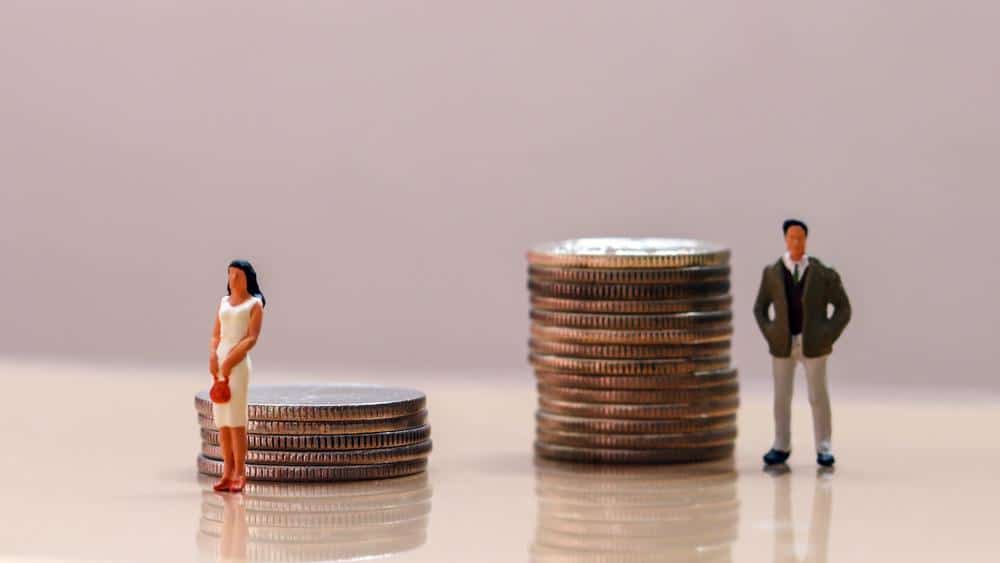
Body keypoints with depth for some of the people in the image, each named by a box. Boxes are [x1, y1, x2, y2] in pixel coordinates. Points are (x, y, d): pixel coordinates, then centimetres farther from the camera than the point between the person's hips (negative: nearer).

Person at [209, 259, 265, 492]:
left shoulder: (254, 304, 1)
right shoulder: (224, 302, 17)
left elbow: (252, 338, -8)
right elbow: (216, 335, 15)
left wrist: (229, 362, -16)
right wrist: (213, 356, -5)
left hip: (238, 362, -6)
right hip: (220, 362, 6)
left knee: (236, 420, -10)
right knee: (221, 420, 2)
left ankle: (240, 474, -8)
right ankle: (227, 473, 5)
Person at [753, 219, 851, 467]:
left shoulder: (824, 274, -6)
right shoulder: (772, 273, 0)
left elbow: (843, 308, 0)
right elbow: (760, 308, 11)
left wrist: (828, 337, -7)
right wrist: (770, 336, -1)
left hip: (813, 345, -2)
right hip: (782, 345, 2)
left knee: (818, 397, 3)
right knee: (781, 397, 7)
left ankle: (824, 449, 12)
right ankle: (781, 447, 18)